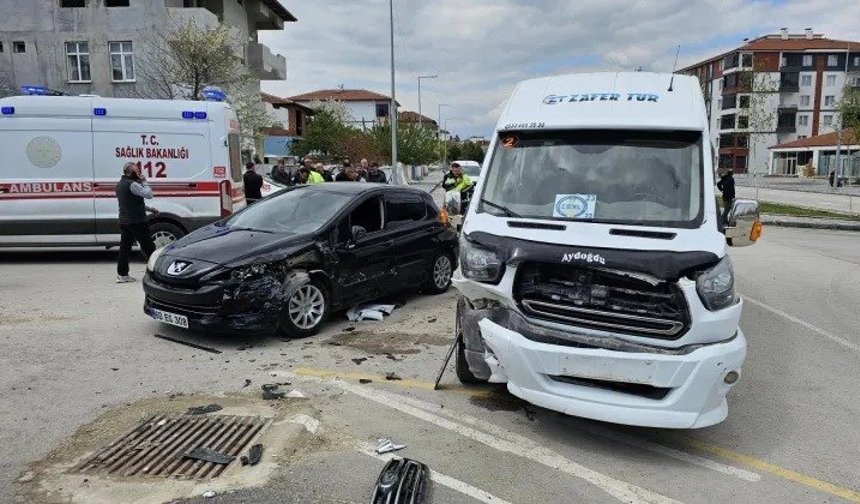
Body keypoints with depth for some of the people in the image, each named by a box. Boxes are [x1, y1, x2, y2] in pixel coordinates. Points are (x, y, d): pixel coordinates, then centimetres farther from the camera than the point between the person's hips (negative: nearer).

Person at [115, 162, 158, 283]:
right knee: (148, 246, 0)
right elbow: (148, 194, -23)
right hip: (136, 222, -9)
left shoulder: (120, 184, 17)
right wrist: (144, 181, -10)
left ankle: (122, 274, 8)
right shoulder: (132, 184, -15)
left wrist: (149, 209, 18)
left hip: (124, 221, 9)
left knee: (125, 247, 8)